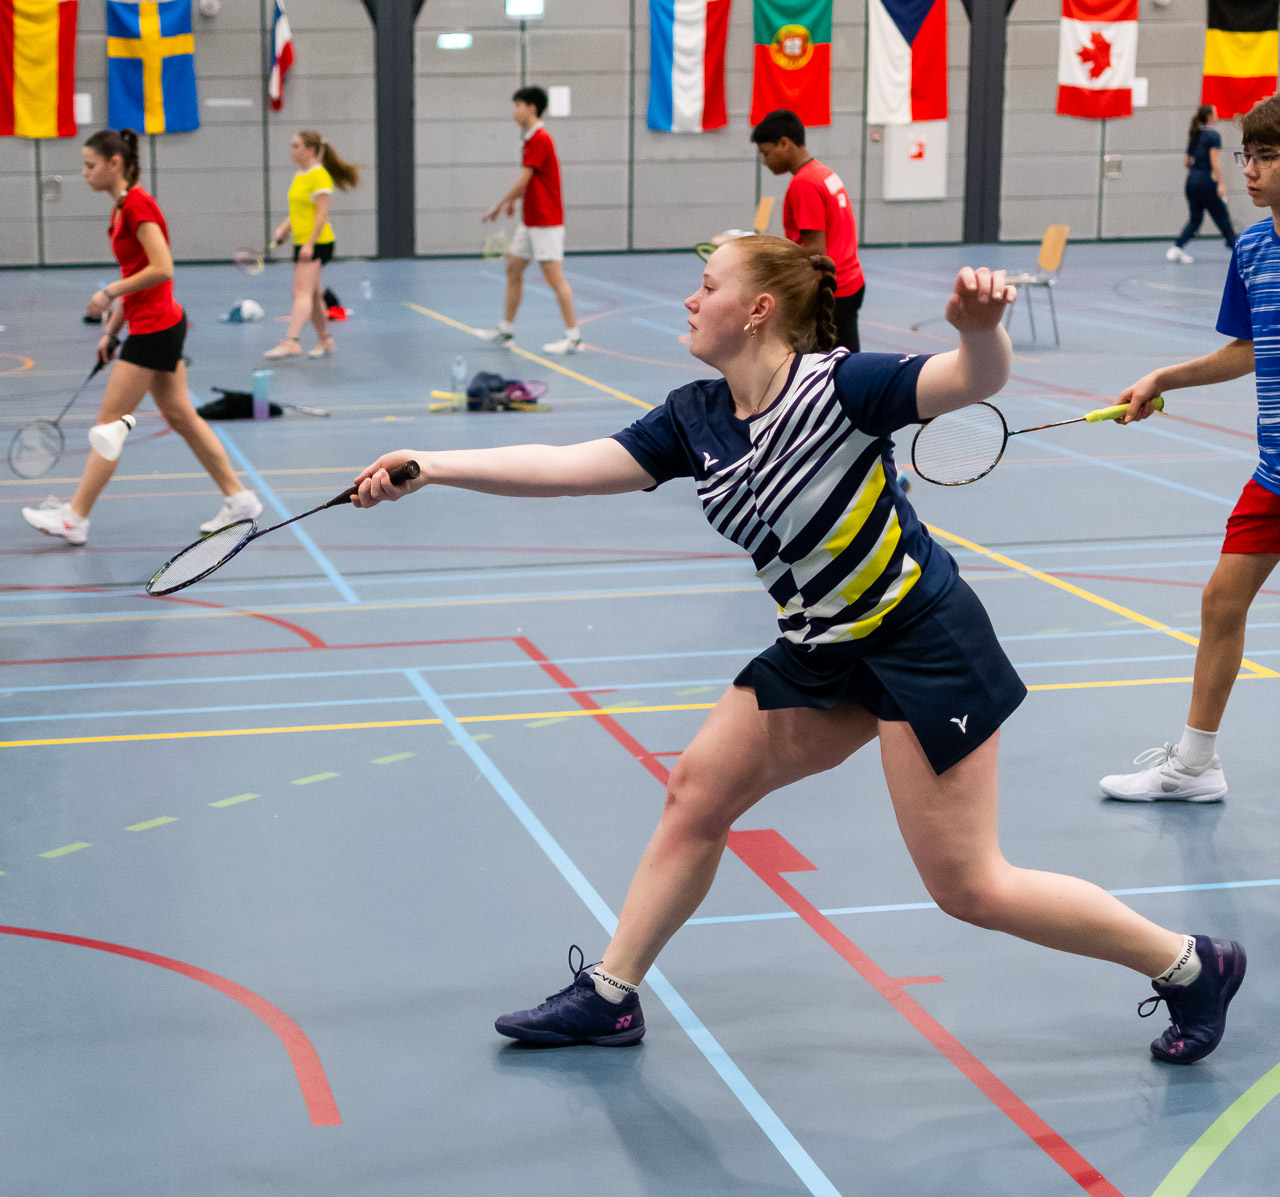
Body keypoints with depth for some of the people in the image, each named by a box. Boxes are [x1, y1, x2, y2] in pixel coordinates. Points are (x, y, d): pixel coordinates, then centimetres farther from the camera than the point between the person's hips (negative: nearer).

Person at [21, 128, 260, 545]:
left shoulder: (137, 204, -16)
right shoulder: (123, 207, 13)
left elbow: (162, 269, -24)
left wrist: (111, 292, -17)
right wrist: (111, 331, 17)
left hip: (154, 329, -10)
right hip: (157, 325, 10)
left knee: (110, 422, -4)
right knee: (181, 417, 13)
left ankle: (75, 519, 2)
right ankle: (238, 498, 17)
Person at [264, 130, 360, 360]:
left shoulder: (319, 176, -13)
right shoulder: (299, 176, 15)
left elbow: (322, 214, -18)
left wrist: (310, 243, -23)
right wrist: (283, 228, 9)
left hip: (317, 243, -9)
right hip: (302, 243, 9)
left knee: (302, 292, -18)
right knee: (312, 295, 14)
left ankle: (292, 341, -28)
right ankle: (324, 340, 24)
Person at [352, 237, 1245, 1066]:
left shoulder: (839, 384, -19)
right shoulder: (696, 419, 1)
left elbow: (977, 381, -30)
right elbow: (565, 467, -2)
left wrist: (981, 325, -53)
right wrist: (429, 468, -9)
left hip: (923, 640, -8)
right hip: (822, 650, 8)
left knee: (970, 888, -5)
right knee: (697, 793, 10)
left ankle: (1190, 966, 12)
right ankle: (610, 997, 26)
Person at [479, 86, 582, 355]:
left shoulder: (539, 139, -16)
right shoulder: (532, 138, 14)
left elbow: (523, 181, -17)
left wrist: (499, 206, -8)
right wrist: (514, 201, 18)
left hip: (546, 221, -10)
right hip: (531, 220, 10)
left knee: (554, 276, -10)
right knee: (513, 269, 13)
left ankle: (573, 337, -7)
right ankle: (506, 330, 21)